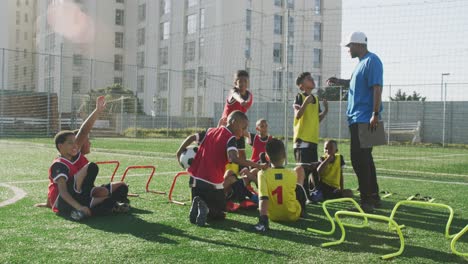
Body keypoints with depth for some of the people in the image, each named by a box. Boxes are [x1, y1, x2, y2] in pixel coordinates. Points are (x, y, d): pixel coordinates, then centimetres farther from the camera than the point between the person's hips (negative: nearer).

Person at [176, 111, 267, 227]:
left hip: (196, 179, 6)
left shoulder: (210, 131, 11)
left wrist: (179, 153, 32)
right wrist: (257, 165, -28)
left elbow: (191, 137, 19)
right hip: (213, 183, -6)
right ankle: (205, 208, -18)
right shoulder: (231, 138, -10)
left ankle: (198, 206, -10)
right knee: (219, 214, 14)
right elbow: (233, 158, -27)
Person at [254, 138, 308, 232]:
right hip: (293, 215, -1)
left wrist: (262, 218, -32)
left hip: (273, 215, 2)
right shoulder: (292, 174, -18)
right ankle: (302, 210, 24)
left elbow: (263, 198, -31)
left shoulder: (263, 174, -22)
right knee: (299, 169, 17)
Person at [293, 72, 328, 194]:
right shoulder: (299, 97, -6)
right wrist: (306, 102, -29)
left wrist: (325, 111, 3)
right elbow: (297, 115, -18)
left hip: (313, 139, 8)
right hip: (302, 139, -8)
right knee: (303, 168, -7)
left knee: (313, 168, 12)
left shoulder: (316, 99, 15)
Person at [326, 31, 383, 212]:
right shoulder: (362, 62, 18)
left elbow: (377, 87, -20)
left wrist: (375, 114, -25)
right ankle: (373, 197, 26)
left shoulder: (371, 61, -12)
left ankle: (367, 201, -4)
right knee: (364, 159, 16)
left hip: (364, 119, -10)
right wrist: (340, 82, 20)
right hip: (357, 118, 10)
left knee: (360, 159, -10)